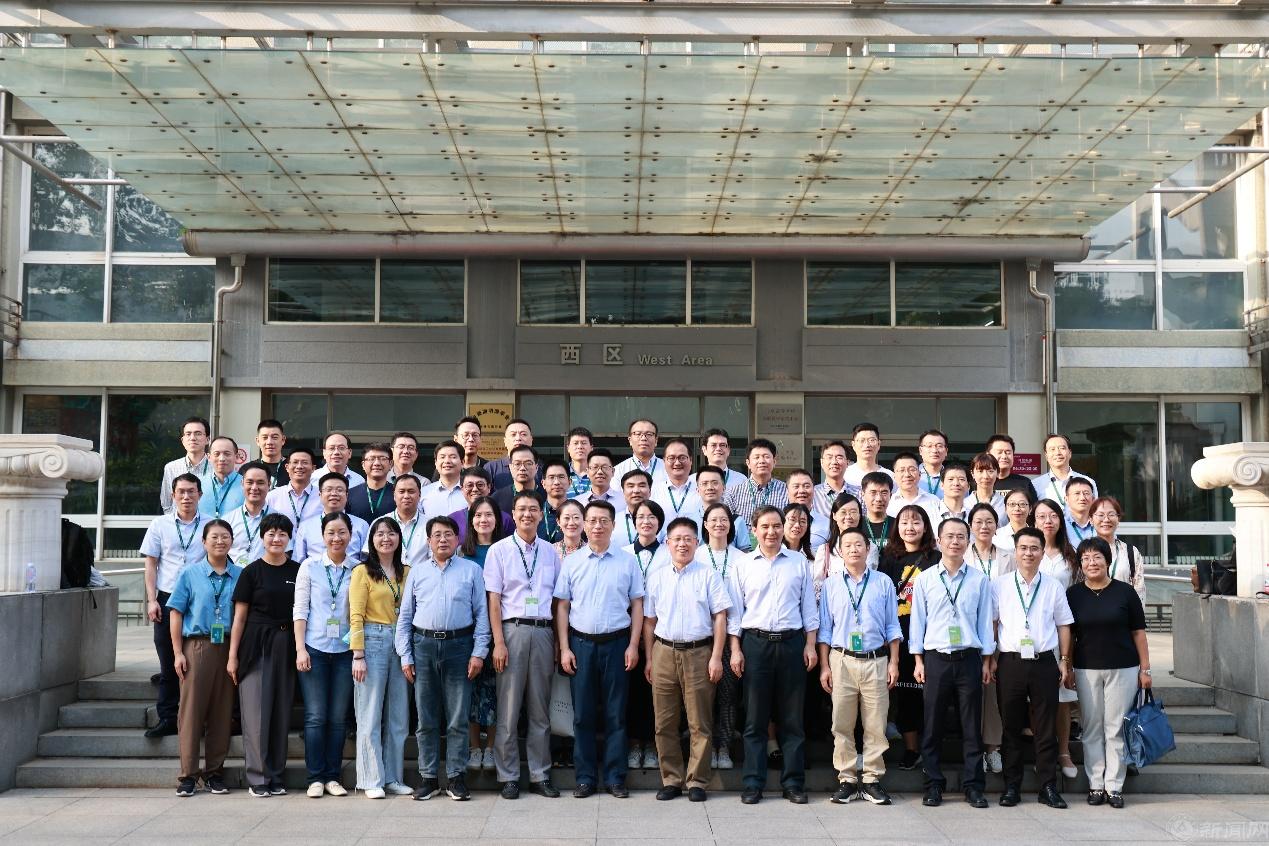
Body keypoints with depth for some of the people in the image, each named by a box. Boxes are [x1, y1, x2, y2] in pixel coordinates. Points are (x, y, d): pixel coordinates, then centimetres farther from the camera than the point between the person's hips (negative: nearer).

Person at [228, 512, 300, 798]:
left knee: (281, 713, 6)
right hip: (256, 646, -3)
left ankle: (276, 777, 15)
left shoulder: (298, 571, 8)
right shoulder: (252, 571, 1)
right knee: (256, 713, -3)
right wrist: (233, 654, -3)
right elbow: (240, 615, 1)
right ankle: (258, 778, 5)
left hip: (286, 647, 3)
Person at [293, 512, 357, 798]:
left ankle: (332, 776, 14)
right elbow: (300, 610, 1)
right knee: (316, 716, -1)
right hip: (315, 648, -1)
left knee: (338, 718, 5)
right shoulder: (310, 567, 2)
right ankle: (315, 778, 7)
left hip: (346, 650, 1)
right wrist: (300, 649, -6)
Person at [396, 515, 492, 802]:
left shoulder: (472, 570, 6)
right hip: (424, 646, 2)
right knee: (426, 720, 6)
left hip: (459, 646, -2)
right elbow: (405, 617, 11)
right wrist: (405, 656, 4)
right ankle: (428, 777, 15)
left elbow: (481, 613, 2)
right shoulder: (417, 573, 12)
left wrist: (479, 652, -5)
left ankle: (456, 778, 9)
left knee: (458, 719, 1)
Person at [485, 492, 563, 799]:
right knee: (508, 710, 0)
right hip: (512, 629, -3)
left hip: (543, 632, 3)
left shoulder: (551, 552, 10)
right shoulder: (499, 550, 2)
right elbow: (493, 599, -2)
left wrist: (559, 641, 4)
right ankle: (508, 777, 9)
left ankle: (540, 776, 15)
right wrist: (498, 642, -9)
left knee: (540, 710, 8)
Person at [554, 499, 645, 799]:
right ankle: (585, 777, 13)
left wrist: (633, 645, -3)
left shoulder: (627, 561, 4)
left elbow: (637, 605, 4)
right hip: (581, 642, 1)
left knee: (616, 713, 4)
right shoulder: (572, 562, 5)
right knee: (583, 713, 5)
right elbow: (562, 606, 5)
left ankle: (615, 777, 12)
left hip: (616, 642, -1)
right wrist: (564, 648, -1)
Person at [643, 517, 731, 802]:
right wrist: (649, 659, 8)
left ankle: (697, 781, 11)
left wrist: (716, 657, -6)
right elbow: (649, 621, 13)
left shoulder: (708, 575, 2)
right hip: (664, 653, 3)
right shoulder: (656, 577, 10)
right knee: (665, 722, 6)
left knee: (700, 722, 2)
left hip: (699, 653, -3)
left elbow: (720, 617, 0)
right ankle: (671, 779, 16)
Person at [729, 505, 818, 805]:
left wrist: (810, 645, 2)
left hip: (792, 642, 1)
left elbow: (809, 607, 9)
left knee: (791, 718, 5)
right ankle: (753, 783, 9)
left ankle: (793, 782, 12)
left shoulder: (798, 561, 7)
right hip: (755, 643, 0)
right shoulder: (743, 564, 5)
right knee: (755, 718, 3)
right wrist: (735, 650, -1)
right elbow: (735, 610, 5)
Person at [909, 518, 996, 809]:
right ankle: (933, 785, 12)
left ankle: (973, 785, 12)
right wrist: (918, 661, 2)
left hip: (969, 659, 0)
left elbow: (985, 621, 8)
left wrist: (986, 661, 5)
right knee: (932, 725, 3)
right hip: (935, 659, 0)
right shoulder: (925, 579, 4)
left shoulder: (979, 580, 5)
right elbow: (917, 620, 6)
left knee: (971, 725, 3)